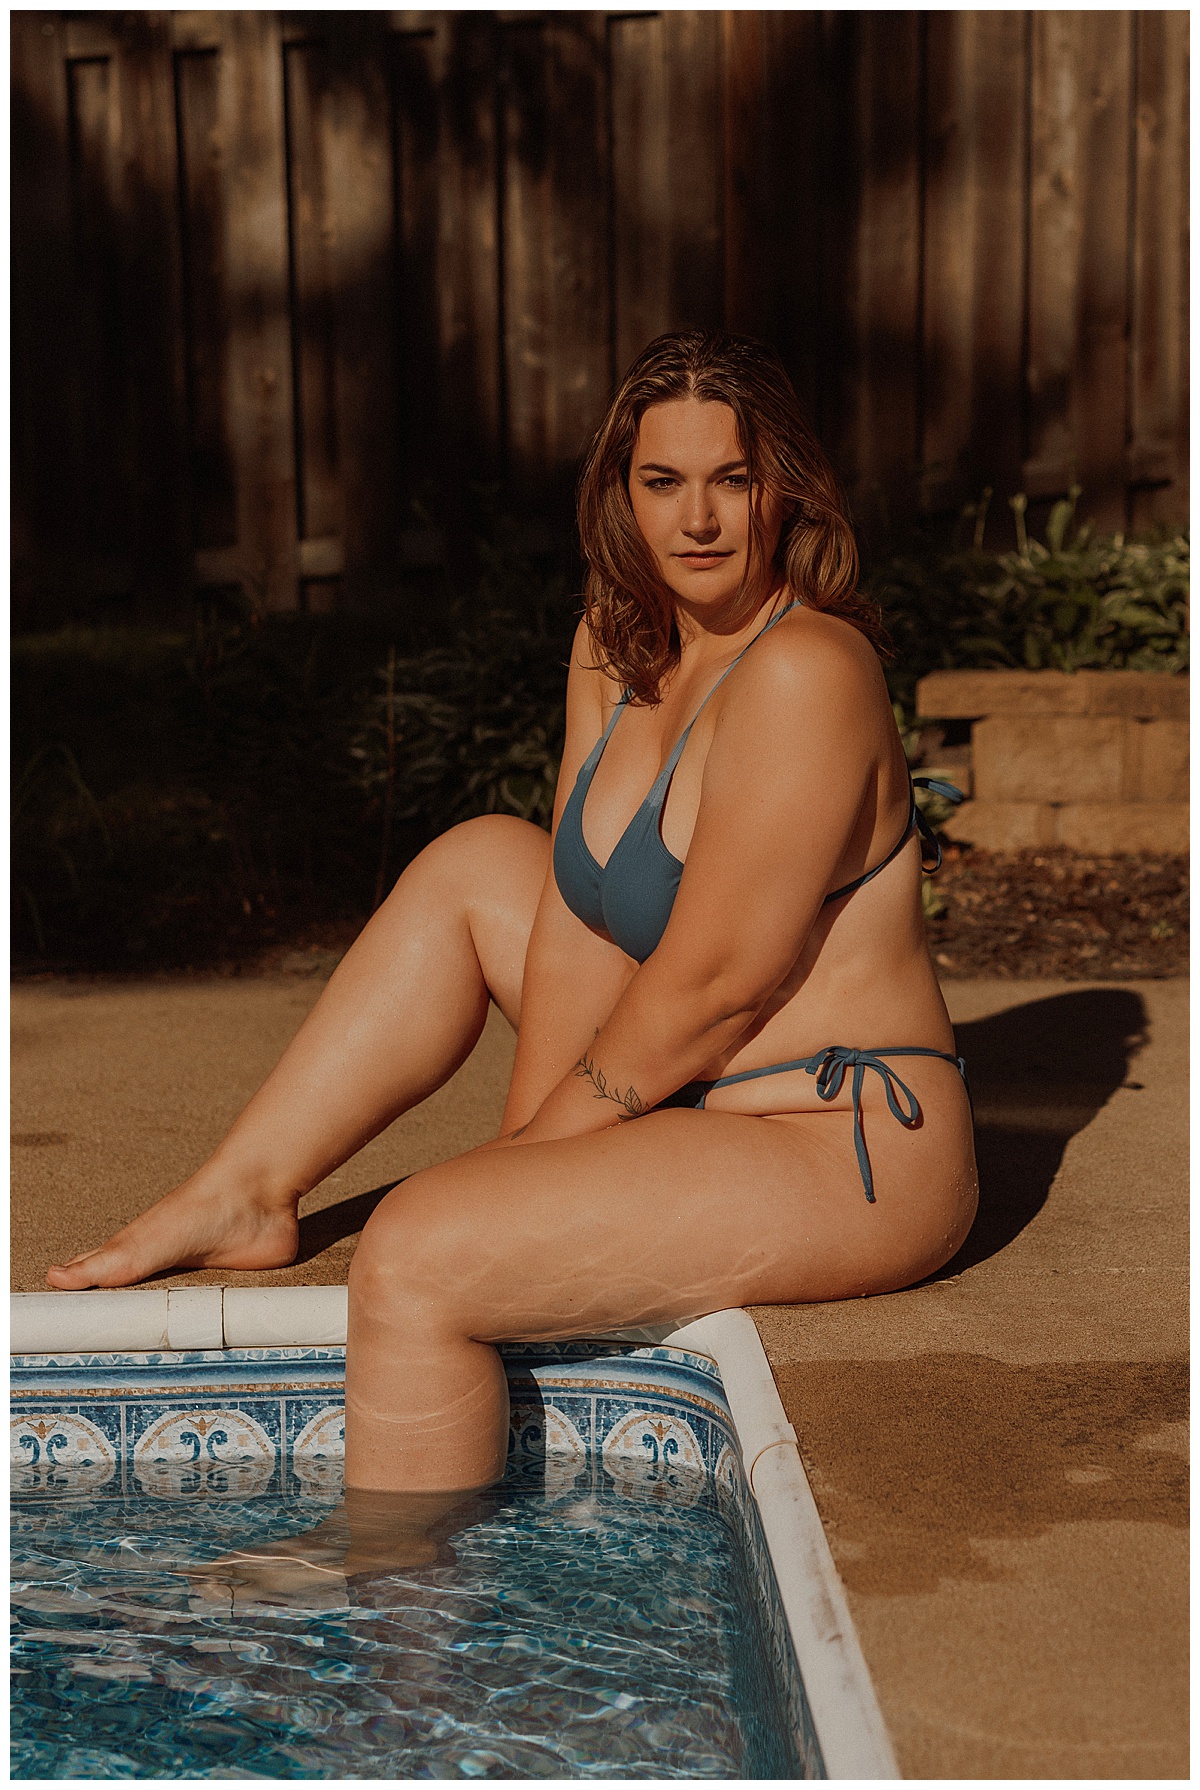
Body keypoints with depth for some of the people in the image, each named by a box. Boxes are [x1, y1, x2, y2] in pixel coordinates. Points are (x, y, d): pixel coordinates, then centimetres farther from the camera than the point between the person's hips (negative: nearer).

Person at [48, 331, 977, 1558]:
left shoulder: (801, 673, -23)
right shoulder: (618, 641, 4)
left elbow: (711, 983, -23)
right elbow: (581, 916, 2)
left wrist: (538, 1152, -11)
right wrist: (528, 1141, -6)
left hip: (843, 1161, -9)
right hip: (695, 1095, 9)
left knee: (415, 1252, -23)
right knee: (474, 866, 15)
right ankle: (243, 1195, 16)